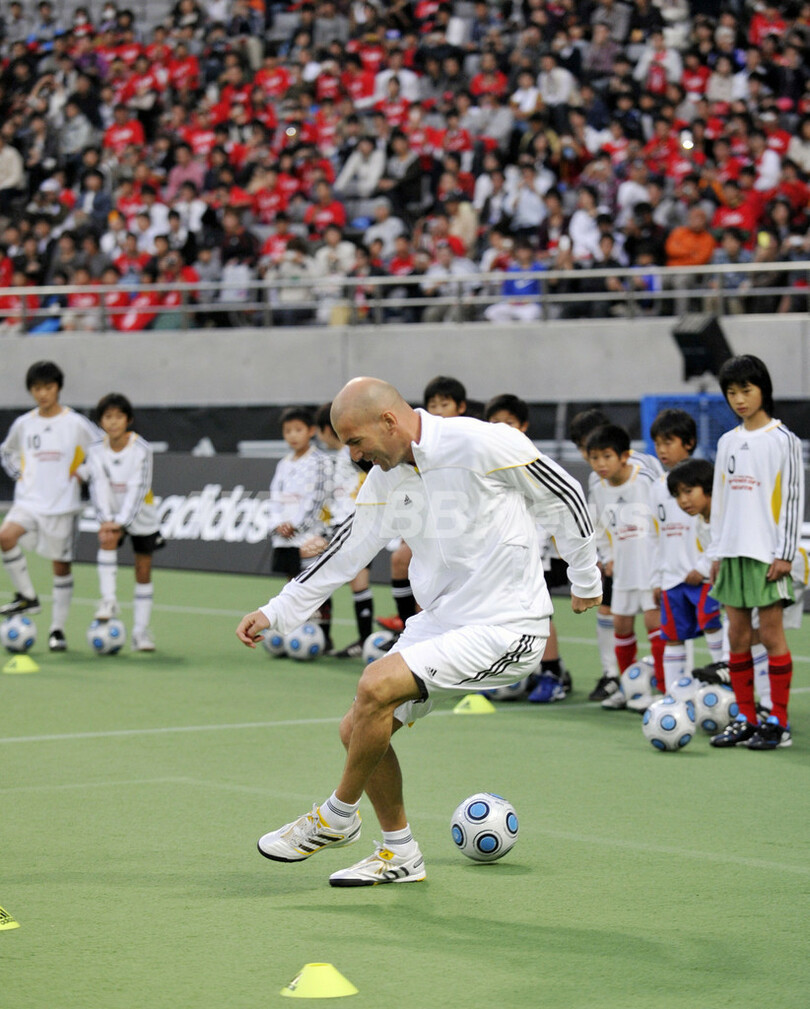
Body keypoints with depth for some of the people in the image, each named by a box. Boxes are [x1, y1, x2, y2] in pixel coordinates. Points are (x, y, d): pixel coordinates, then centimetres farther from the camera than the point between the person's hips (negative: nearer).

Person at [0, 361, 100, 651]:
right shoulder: (24, 424, 6)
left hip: (62, 504, -2)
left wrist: (81, 475, -4)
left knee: (61, 565, 3)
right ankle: (27, 597, -9)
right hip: (28, 500, 2)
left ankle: (57, 629, 14)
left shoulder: (75, 423, -4)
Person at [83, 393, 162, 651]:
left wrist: (121, 522, -33)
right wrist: (106, 520, -31)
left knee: (143, 572, 1)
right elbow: (99, 487, -17)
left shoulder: (142, 449, -18)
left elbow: (138, 488, -24)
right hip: (113, 515, 1)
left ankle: (141, 631, 8)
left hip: (141, 516, -1)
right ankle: (108, 600, -28)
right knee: (107, 541, -30)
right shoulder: (96, 451, -10)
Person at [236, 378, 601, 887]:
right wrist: (276, 611, 14)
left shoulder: (484, 444, -17)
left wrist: (586, 581, 5)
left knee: (377, 684, -23)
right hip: (439, 622, 8)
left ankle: (337, 817, -2)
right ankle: (400, 854, 20)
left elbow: (565, 496, -5)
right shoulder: (385, 477, 4)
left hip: (507, 626, -8)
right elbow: (348, 552, 16)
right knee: (358, 730, 2)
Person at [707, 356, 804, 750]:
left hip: (768, 552, -6)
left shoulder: (783, 440, -4)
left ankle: (779, 722, 0)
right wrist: (717, 552, 13)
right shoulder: (727, 442, 13)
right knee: (737, 636, 6)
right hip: (733, 552, 6)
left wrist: (784, 554, -11)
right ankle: (745, 719, 12)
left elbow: (793, 498, -6)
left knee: (771, 633, -4)